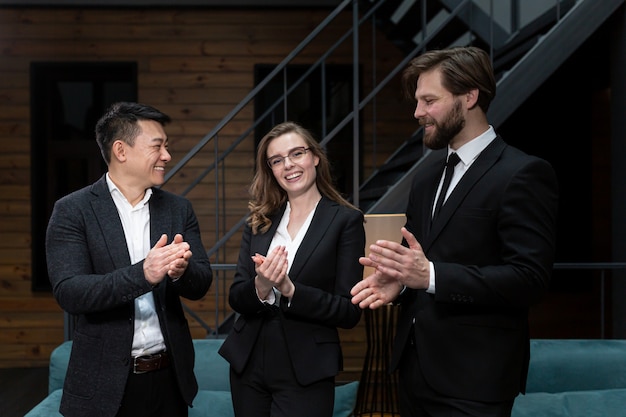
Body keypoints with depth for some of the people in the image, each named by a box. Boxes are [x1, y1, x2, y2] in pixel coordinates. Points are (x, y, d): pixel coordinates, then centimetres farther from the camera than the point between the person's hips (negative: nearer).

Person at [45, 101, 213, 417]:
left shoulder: (179, 209, 5)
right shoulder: (72, 211, -6)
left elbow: (201, 284, 1)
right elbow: (68, 293, -16)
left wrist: (180, 270, -22)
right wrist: (142, 274, -30)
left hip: (169, 377, 4)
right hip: (104, 383, -3)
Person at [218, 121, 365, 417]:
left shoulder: (345, 220, -6)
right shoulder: (259, 221, 6)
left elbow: (350, 312, -10)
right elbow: (236, 298, 2)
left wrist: (290, 289, -22)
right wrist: (260, 287, -18)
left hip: (306, 373, -4)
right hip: (247, 365, 4)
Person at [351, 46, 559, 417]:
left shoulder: (523, 174, -13)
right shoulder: (429, 169, 11)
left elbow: (530, 278, -19)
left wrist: (431, 275, -26)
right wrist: (400, 278, -4)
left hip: (474, 376, -7)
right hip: (415, 365, 7)